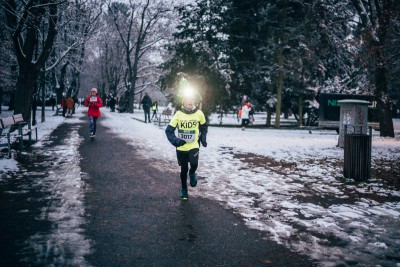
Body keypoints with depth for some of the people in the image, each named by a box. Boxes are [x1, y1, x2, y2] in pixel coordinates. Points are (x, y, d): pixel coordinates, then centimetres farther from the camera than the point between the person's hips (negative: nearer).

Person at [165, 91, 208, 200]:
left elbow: (203, 127, 13)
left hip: (194, 146, 0)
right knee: (184, 169, 10)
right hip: (181, 147, 0)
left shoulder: (199, 113, -6)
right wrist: (175, 140, -22)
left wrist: (203, 139, 6)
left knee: (194, 164, -23)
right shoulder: (178, 114, -10)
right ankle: (184, 190, 32)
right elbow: (169, 130, -8)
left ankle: (192, 173, 14)